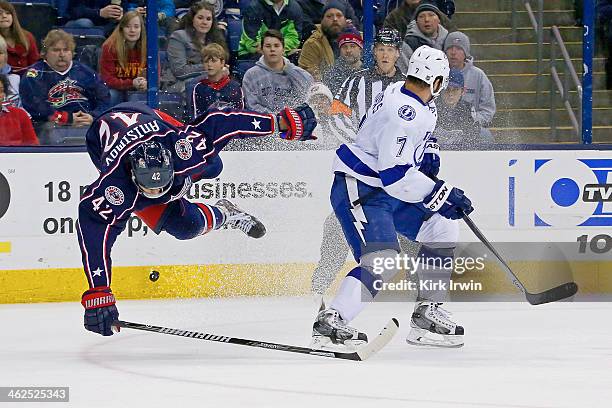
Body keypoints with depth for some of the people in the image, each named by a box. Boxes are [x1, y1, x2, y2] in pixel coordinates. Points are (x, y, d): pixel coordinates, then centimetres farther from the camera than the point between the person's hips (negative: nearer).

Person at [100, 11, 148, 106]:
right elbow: (108, 79, -13)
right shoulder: (110, 47, -12)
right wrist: (131, 83, -29)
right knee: (112, 96, -34)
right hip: (115, 89, -2)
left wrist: (146, 84, -27)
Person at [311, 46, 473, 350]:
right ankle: (329, 323, -24)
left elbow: (419, 132, 29)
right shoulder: (405, 113, -26)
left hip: (389, 192, 10)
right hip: (359, 193, -10)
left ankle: (427, 313, 17)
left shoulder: (403, 93, 5)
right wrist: (441, 194, -25)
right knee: (382, 261, -26)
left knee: (442, 229, 13)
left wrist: (429, 153, 9)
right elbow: (395, 175, -31)